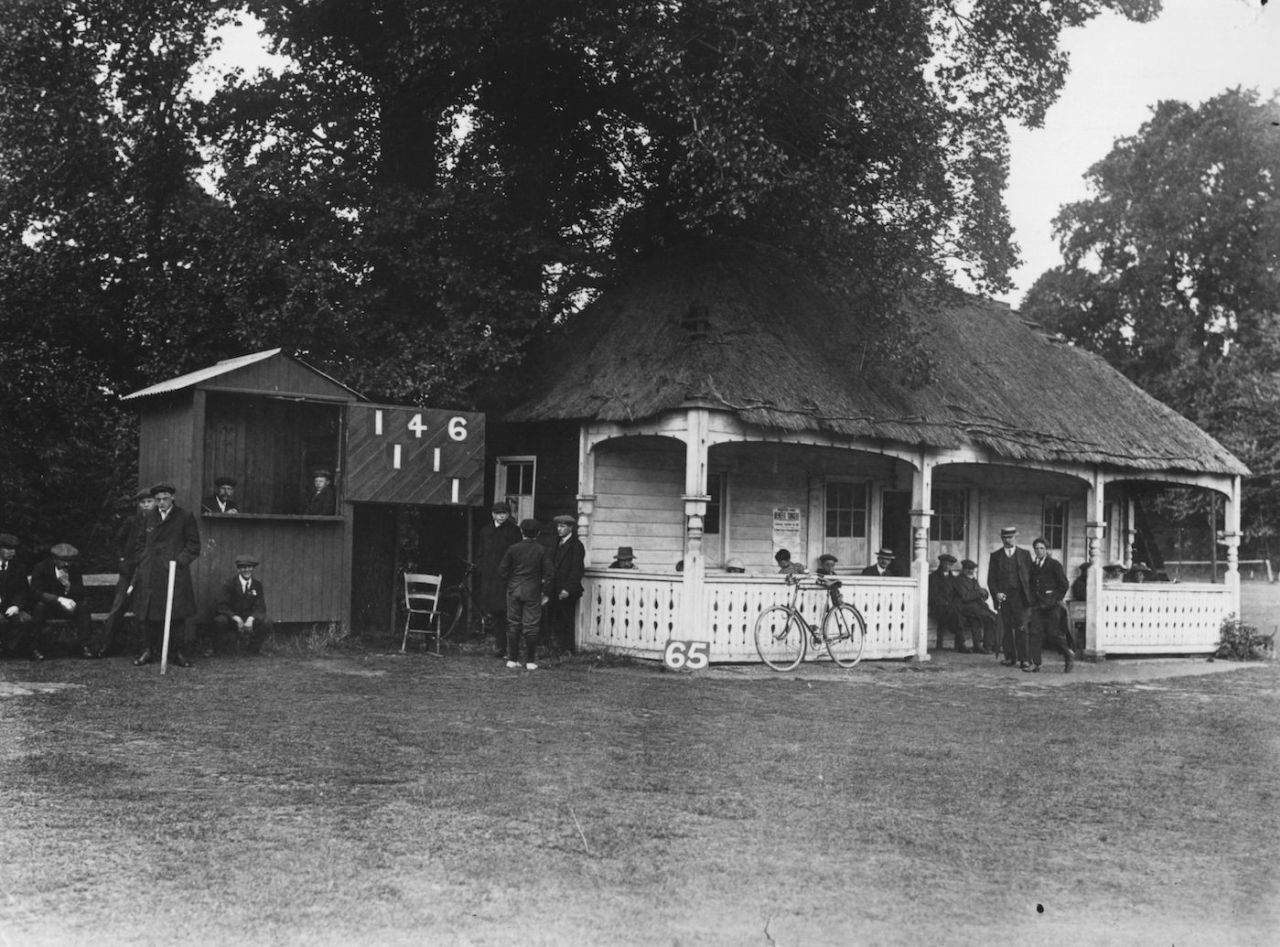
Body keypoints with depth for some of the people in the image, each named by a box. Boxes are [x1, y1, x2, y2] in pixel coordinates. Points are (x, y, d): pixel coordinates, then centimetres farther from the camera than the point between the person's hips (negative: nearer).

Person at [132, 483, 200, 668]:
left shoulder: (185, 518, 0)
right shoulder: (150, 517, 13)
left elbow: (194, 544, 1)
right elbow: (142, 541, 22)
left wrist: (181, 559, -11)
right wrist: (142, 560, 9)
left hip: (175, 573, -4)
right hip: (149, 574, 4)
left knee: (176, 614, -4)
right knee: (148, 613, 5)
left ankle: (179, 653, 2)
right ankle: (148, 651, 14)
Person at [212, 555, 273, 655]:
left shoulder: (257, 585, 2)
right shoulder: (229, 584, -8)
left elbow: (260, 607, -4)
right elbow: (221, 606, -17)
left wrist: (250, 619, -26)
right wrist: (237, 618, -31)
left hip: (249, 618, 3)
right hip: (231, 619, -3)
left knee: (266, 620, -25)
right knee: (220, 620, -36)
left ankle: (254, 647, -3)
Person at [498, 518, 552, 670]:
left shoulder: (513, 549, -1)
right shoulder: (543, 550, -4)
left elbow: (502, 570, 0)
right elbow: (548, 573, -5)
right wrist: (544, 592, 4)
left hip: (514, 590, 1)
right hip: (533, 592, -1)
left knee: (513, 625, 9)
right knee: (531, 626, 2)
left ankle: (512, 659, 11)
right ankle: (530, 661, 2)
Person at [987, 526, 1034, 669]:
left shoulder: (1025, 554, 9)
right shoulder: (995, 556, 10)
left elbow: (1031, 576, 6)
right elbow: (991, 579, 9)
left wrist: (1029, 596, -4)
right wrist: (996, 593, -8)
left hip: (1019, 596, -1)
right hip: (1002, 596, 1)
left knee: (1021, 628, -6)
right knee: (1006, 629, 3)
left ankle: (1023, 658, -5)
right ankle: (1009, 657, 9)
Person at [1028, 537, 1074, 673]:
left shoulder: (1054, 564, -3)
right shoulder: (1033, 566, 14)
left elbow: (1064, 584, -3)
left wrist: (1057, 599, -4)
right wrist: (1032, 599, 11)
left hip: (1052, 605, -5)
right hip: (1037, 605, 5)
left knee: (1053, 633, -5)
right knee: (1035, 632, -5)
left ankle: (1069, 657, 15)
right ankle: (1035, 663, -5)